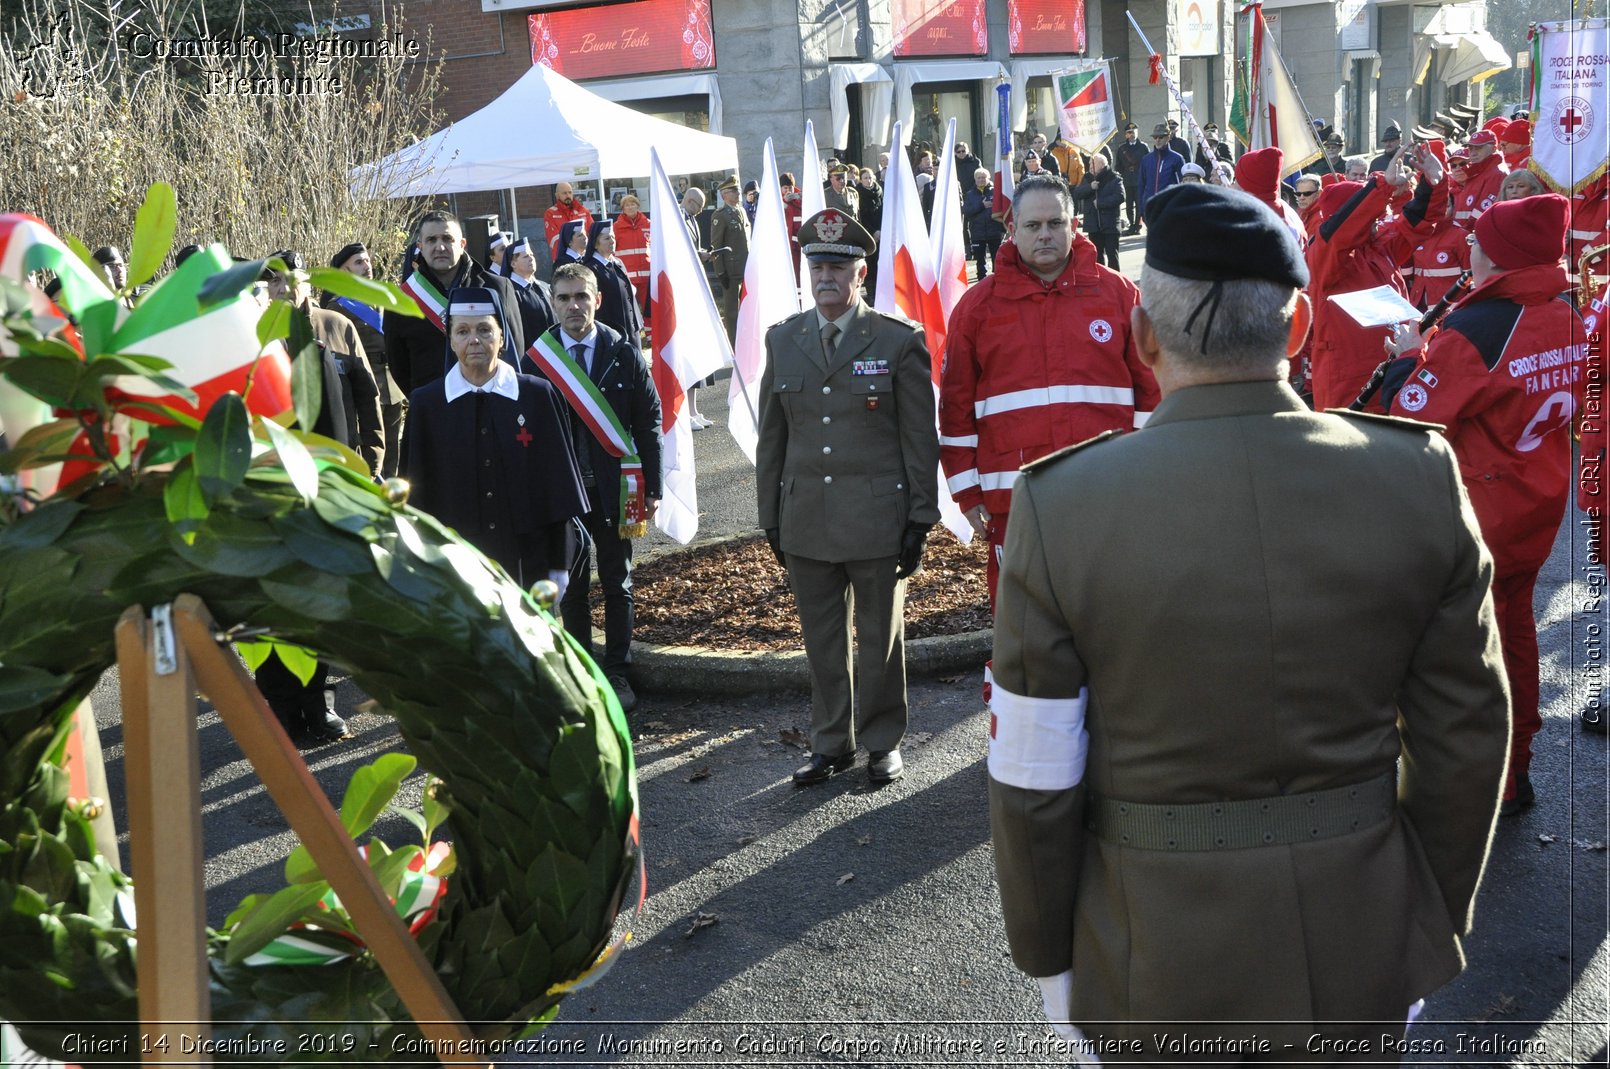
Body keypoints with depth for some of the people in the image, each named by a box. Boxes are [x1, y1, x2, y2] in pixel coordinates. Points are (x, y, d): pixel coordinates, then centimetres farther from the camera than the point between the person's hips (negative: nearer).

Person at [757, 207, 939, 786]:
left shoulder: (900, 341, -5)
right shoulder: (783, 340, 6)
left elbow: (921, 439, -4)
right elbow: (772, 436, 10)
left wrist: (919, 520, -6)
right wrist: (770, 515, 9)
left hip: (877, 519, -3)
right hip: (806, 521, 3)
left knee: (880, 639, 10)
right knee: (822, 642, 12)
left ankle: (883, 742, 26)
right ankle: (831, 742, 27)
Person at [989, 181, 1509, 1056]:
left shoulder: (1059, 509, -18)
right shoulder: (1420, 480, -11)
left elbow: (1034, 785, -12)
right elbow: (1465, 736, -2)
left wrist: (1048, 960, 3)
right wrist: (1433, 921, 12)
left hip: (1158, 968, -2)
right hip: (1361, 956, 2)